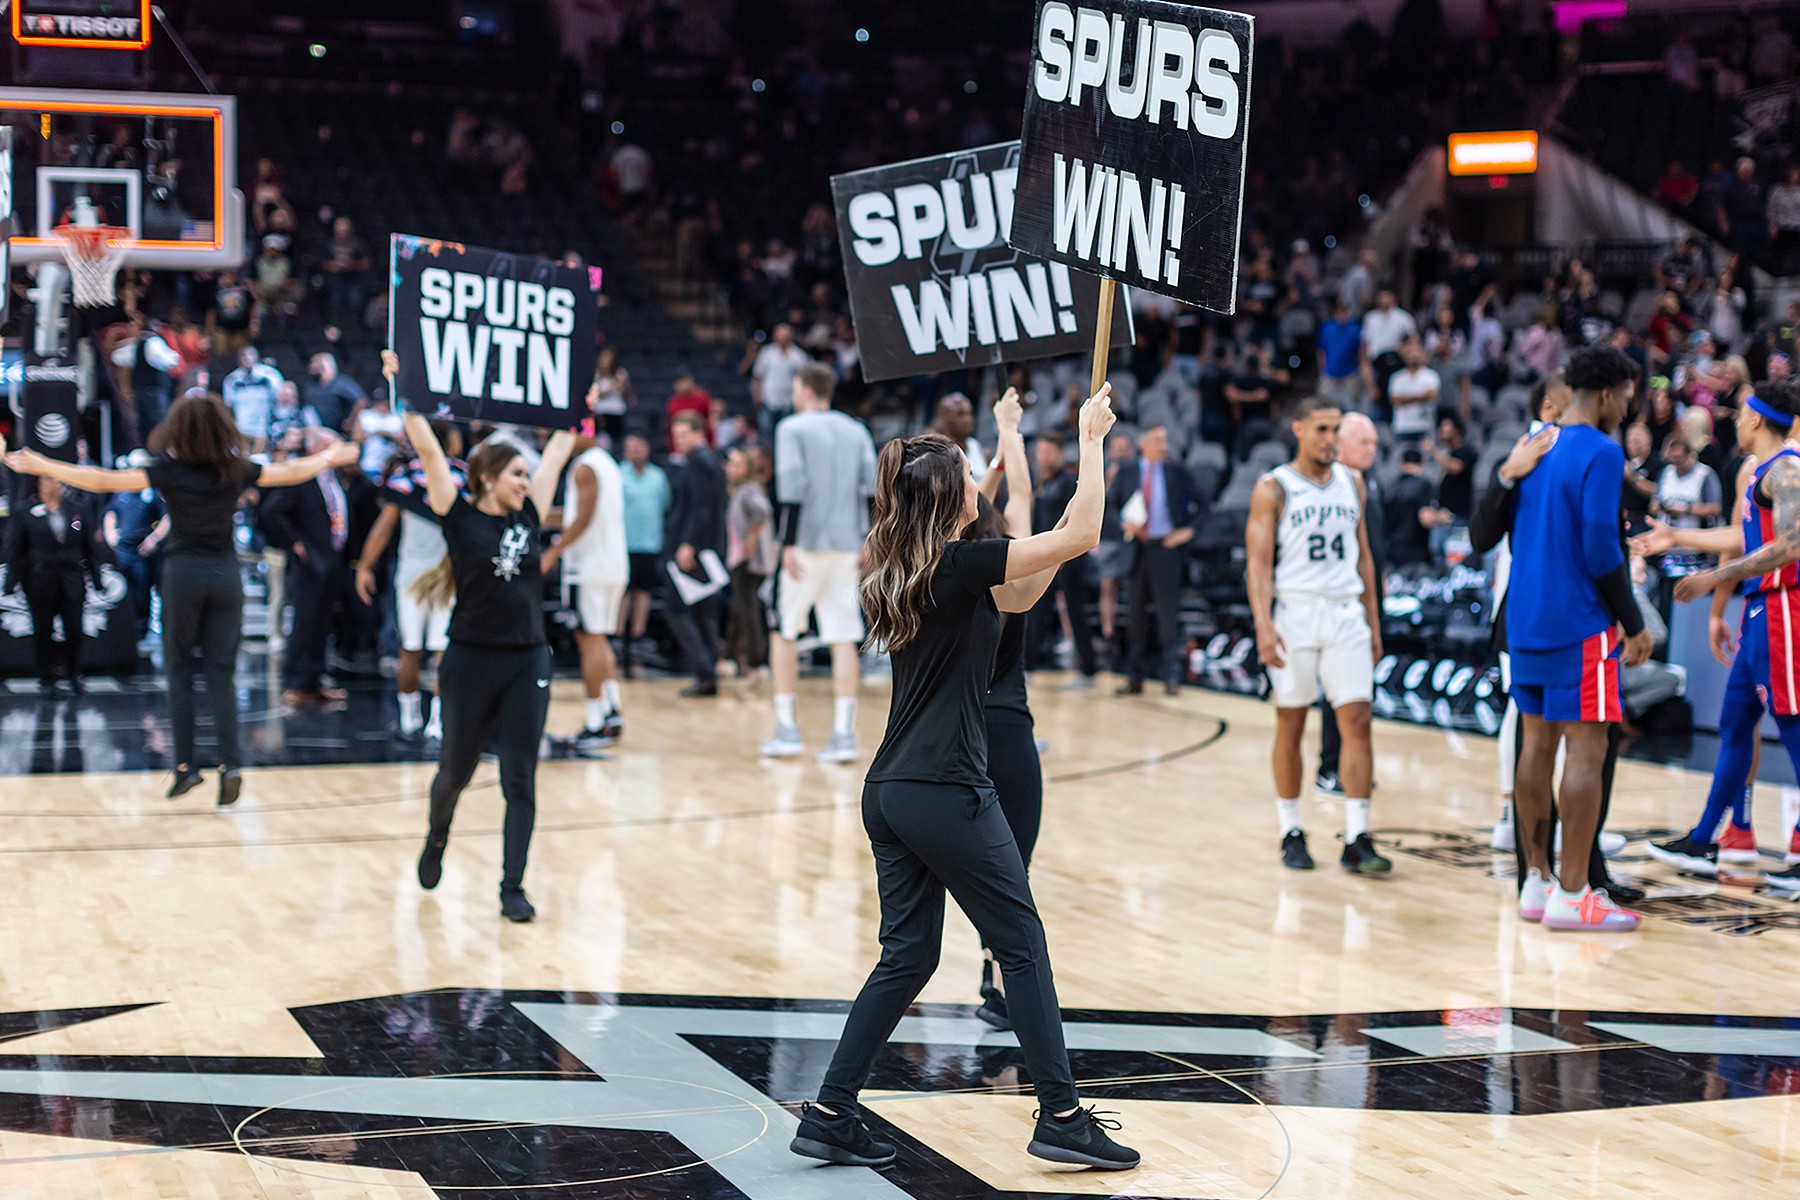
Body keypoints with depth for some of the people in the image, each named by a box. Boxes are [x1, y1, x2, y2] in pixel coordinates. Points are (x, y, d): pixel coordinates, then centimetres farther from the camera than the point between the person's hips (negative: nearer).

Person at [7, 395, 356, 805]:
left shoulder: (168, 470, -6)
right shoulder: (236, 470, 2)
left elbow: (104, 481, -10)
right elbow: (292, 472, 16)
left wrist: (41, 465, -3)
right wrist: (328, 458, 34)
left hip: (183, 572, -2)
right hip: (225, 572, 2)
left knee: (179, 669, 9)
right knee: (220, 672, 5)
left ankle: (185, 765, 5)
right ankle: (230, 763, -9)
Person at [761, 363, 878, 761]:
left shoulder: (792, 428, -4)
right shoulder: (856, 430, 11)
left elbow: (792, 488, -14)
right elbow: (873, 487, 6)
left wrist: (788, 545, -14)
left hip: (805, 543, -4)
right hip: (846, 544, 4)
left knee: (784, 632, 9)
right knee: (844, 638, 3)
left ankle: (787, 730, 7)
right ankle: (843, 734, -2)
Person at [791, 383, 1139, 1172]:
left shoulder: (903, 574, 11)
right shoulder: (960, 564, -13)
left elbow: (1014, 597, 24)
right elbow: (1082, 535, -14)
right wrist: (1091, 438, -3)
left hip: (890, 792, 8)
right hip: (946, 793, -8)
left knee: (907, 956, 12)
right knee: (1022, 944, 4)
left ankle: (829, 1117, 11)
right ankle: (1061, 1116, 10)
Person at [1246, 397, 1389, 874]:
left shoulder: (1351, 483, 11)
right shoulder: (1273, 489, -3)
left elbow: (1363, 555, 17)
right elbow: (1259, 561, -9)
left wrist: (1373, 621, 13)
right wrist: (1263, 624, -20)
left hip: (1345, 614, 4)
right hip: (1294, 614, -4)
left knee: (1357, 722, -4)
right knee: (1290, 726, 4)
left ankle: (1357, 840, -3)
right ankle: (1291, 833, 17)